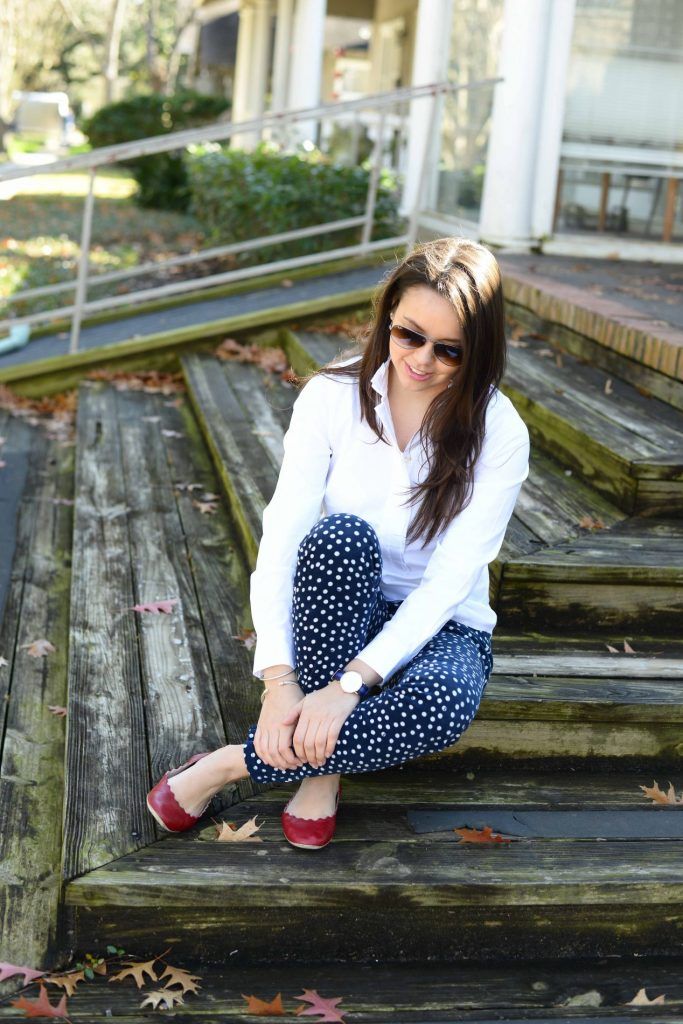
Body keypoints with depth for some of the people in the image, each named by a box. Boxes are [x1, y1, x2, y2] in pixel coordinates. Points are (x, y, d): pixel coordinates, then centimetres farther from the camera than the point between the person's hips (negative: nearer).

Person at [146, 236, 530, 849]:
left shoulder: (499, 435, -14)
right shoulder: (334, 396, -11)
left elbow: (450, 580, -21)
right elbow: (281, 537, -18)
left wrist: (350, 684, -33)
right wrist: (279, 679, -31)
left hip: (438, 625, -1)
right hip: (338, 613, 1)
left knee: (444, 702, -38)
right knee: (341, 535, -35)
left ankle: (234, 764, -23)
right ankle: (323, 761, -22)